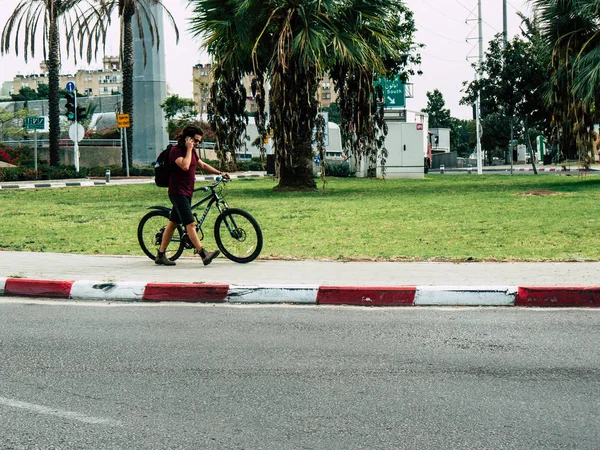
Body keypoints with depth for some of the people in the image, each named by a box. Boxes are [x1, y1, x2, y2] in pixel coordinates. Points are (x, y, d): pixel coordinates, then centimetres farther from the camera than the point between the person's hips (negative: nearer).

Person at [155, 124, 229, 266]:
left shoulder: (193, 151, 15)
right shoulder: (176, 150, -13)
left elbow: (202, 165, 26)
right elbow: (185, 166, -28)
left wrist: (219, 173, 17)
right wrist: (189, 149, -20)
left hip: (186, 193, 10)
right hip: (178, 192, -10)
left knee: (172, 223, 12)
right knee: (190, 224, -15)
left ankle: (160, 255, 17)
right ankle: (203, 254, -23)